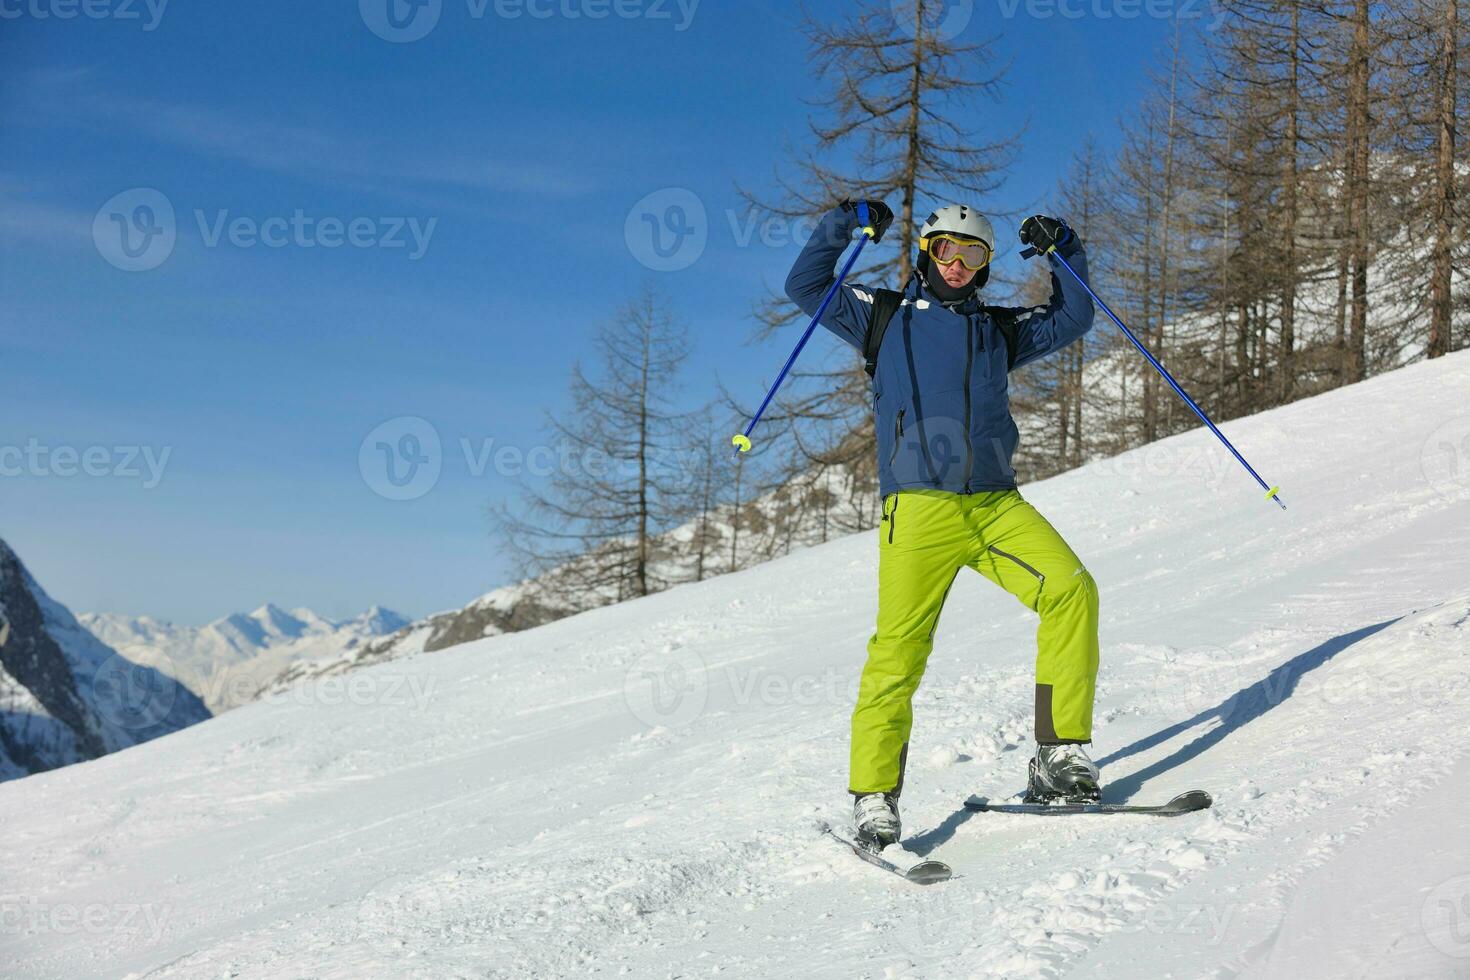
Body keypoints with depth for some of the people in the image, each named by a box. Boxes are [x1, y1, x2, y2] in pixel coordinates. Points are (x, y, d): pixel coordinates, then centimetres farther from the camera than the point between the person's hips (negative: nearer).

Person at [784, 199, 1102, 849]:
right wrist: (846, 226, 3)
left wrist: (1062, 253, 19)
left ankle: (1060, 756, -12)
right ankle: (873, 799, 0)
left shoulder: (997, 328, 26)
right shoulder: (887, 315, 16)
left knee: (1071, 589, -19)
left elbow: (1072, 319, 30)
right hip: (919, 509, -3)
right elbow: (806, 287, 11)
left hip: (997, 504, 4)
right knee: (899, 651, -11)